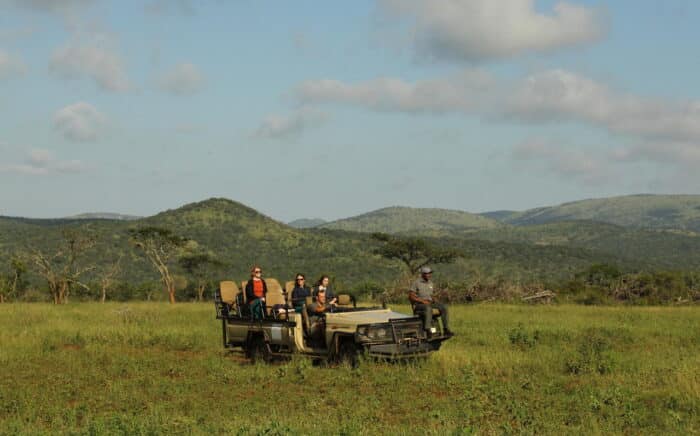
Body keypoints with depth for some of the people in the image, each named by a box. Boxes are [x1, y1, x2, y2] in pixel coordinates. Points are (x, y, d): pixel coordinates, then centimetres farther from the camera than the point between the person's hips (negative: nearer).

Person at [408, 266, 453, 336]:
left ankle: (446, 329, -19)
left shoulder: (430, 283, 15)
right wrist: (422, 301, -19)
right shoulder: (416, 283, -7)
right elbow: (410, 297, -11)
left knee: (443, 308, -16)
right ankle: (427, 330, -43)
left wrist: (433, 300, 0)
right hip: (418, 304, -7)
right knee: (428, 308, -40)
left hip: (429, 303, 7)